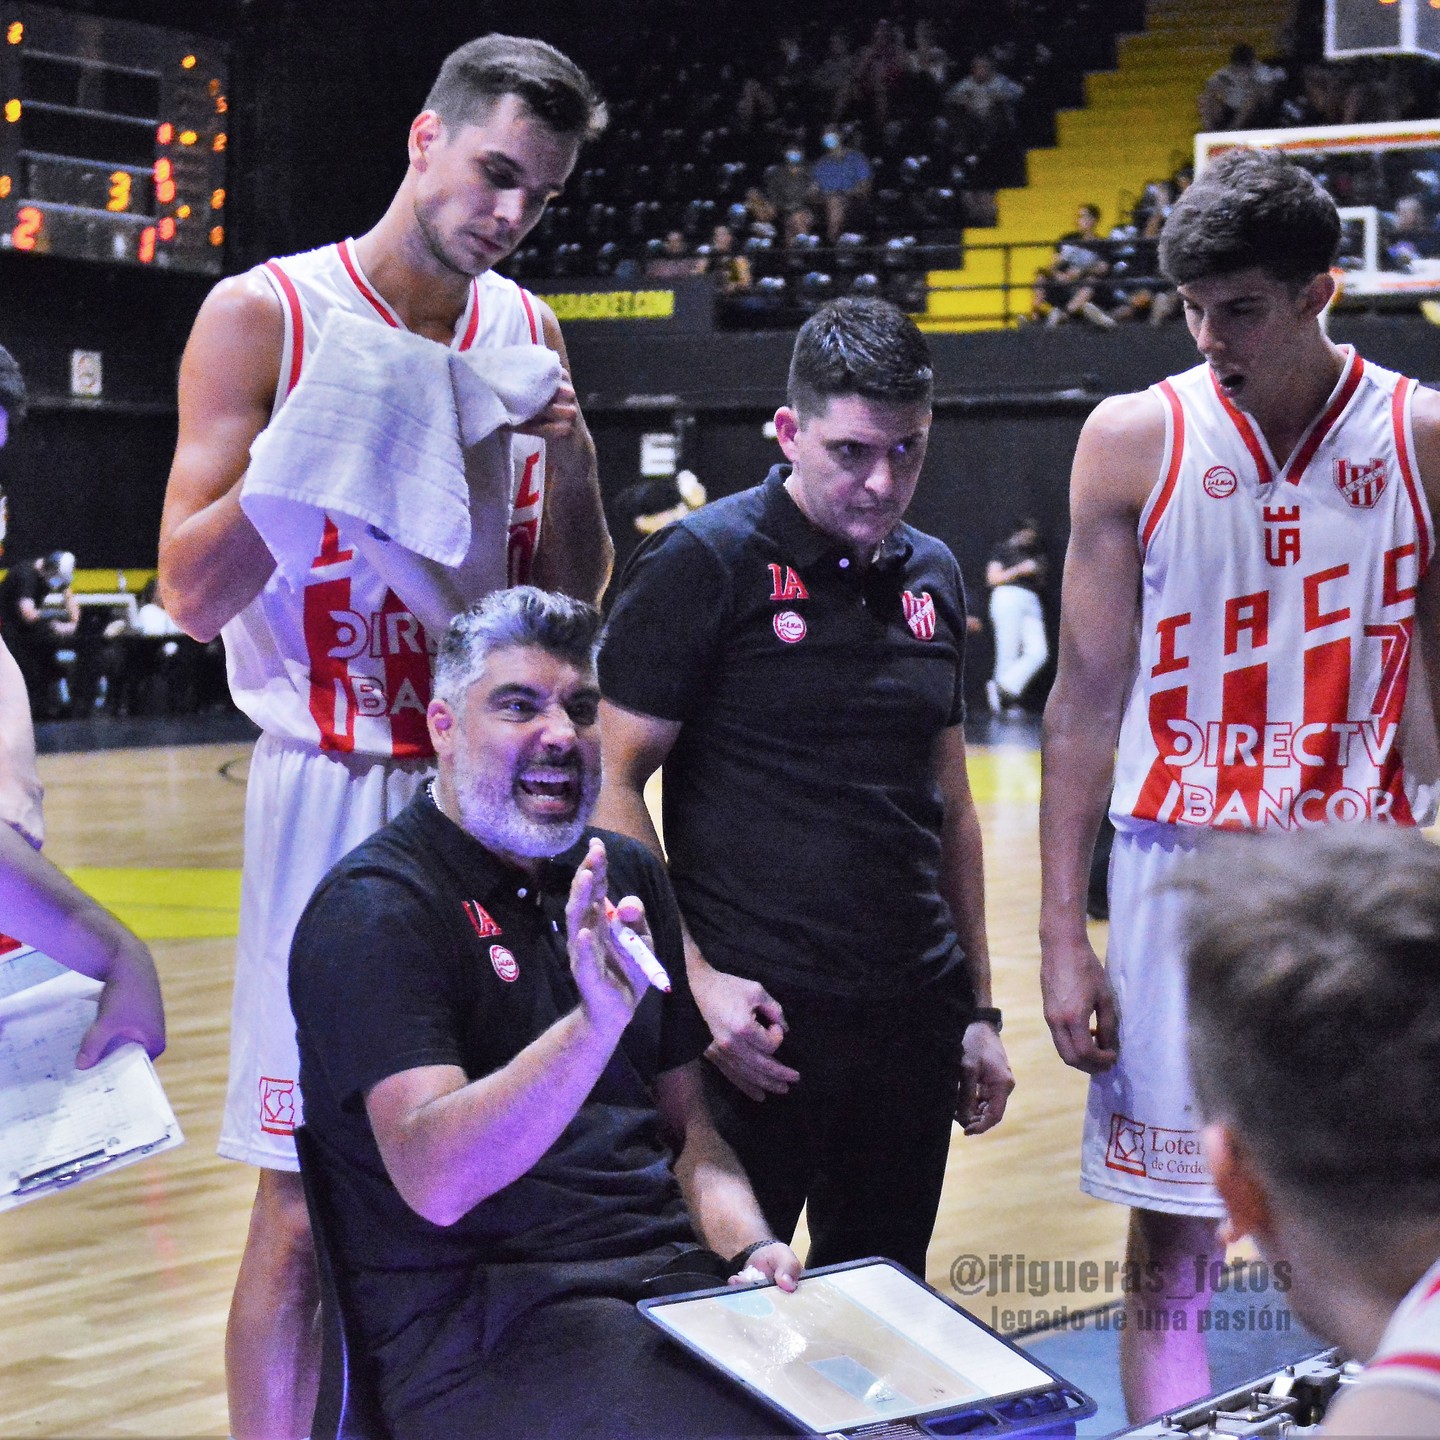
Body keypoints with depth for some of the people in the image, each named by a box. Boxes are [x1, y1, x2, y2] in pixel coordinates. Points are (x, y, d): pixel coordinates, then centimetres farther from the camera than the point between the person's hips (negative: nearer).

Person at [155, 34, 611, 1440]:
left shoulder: (529, 335, 10)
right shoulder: (266, 315, -4)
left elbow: (572, 601, 12)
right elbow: (192, 593, -7)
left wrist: (568, 455, -6)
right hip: (337, 791, -4)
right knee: (306, 1205, -4)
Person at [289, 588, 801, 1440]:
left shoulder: (626, 877, 16)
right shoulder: (374, 909, -8)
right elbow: (435, 1182, -22)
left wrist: (748, 1246, -1)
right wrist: (594, 1023, -35)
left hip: (673, 1272, 7)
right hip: (482, 1327, -7)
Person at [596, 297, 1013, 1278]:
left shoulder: (933, 576, 12)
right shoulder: (703, 563, -6)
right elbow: (614, 784, -8)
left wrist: (980, 1008, 17)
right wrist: (695, 978, -15)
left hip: (912, 1023, 6)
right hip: (757, 1022, -6)